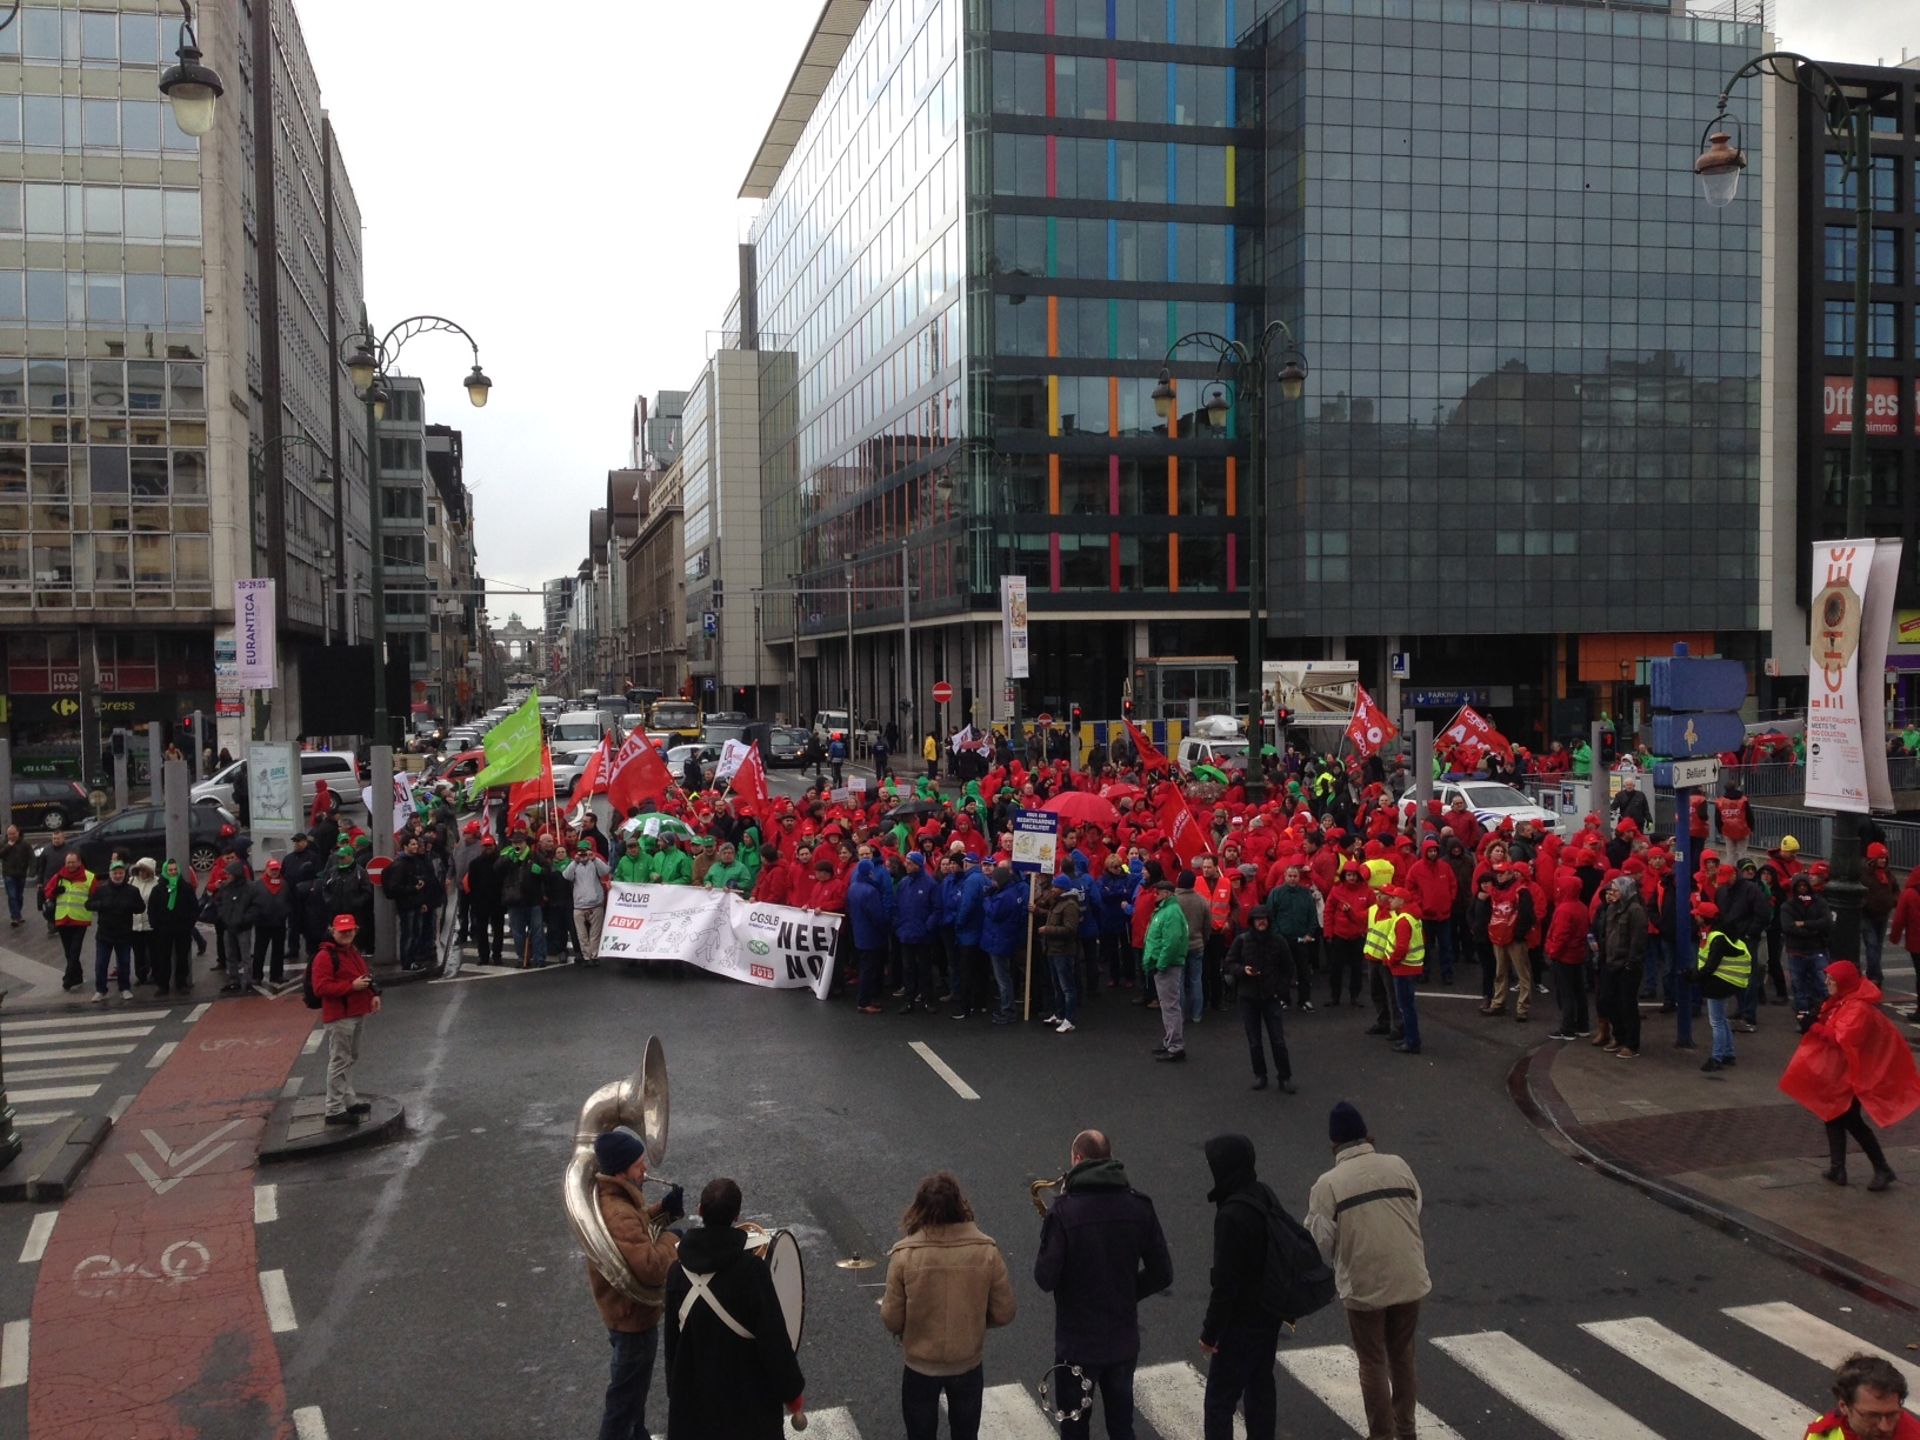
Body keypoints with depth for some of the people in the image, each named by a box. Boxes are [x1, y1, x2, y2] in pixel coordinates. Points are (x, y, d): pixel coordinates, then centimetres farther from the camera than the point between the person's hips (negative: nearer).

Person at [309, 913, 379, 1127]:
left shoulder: (354, 952, 14)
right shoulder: (325, 957, -15)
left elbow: (366, 975, 26)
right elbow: (320, 987, -22)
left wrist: (373, 994, 8)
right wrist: (352, 986, -25)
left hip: (357, 1013, 9)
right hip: (339, 1017, -9)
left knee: (351, 1057, 19)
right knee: (339, 1061, -6)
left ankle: (348, 1100, 31)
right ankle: (334, 1110, -2)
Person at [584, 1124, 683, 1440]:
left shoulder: (606, 1195, -4)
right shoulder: (618, 1215, -35)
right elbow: (650, 1268, -41)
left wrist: (662, 1210, -3)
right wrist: (670, 1239, -24)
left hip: (625, 1307, 10)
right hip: (633, 1315, -10)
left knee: (633, 1387, 28)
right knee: (626, 1394, 9)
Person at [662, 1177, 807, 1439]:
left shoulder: (679, 1270, -7)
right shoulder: (752, 1270, -21)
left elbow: (672, 1339, 3)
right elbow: (774, 1340, -16)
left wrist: (675, 1389, 17)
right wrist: (792, 1392, -4)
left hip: (694, 1396, 4)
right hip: (748, 1397, -4)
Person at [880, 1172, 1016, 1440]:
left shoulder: (904, 1255, -21)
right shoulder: (987, 1251, -16)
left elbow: (892, 1321, -14)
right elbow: (1003, 1314, -9)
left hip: (920, 1367, -1)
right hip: (968, 1365, 1)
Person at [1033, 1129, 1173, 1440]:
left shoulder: (1064, 1211, -20)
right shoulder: (1139, 1206, -6)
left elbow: (1046, 1279, -17)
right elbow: (1162, 1274, -2)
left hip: (1078, 1343, -4)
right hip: (1124, 1339, 4)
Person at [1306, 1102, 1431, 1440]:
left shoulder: (1328, 1184, -12)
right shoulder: (1398, 1166, -2)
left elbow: (1319, 1243, -8)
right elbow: (1416, 1215, 6)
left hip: (1364, 1285, -4)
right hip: (1409, 1278, 4)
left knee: (1373, 1364, 12)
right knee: (1402, 1356, 22)